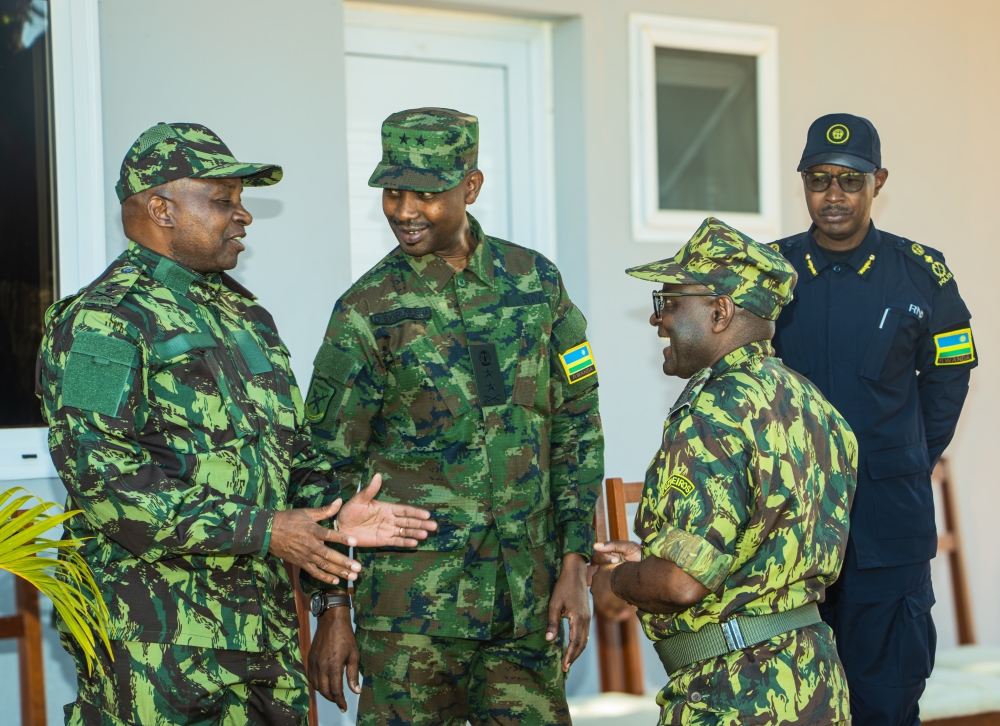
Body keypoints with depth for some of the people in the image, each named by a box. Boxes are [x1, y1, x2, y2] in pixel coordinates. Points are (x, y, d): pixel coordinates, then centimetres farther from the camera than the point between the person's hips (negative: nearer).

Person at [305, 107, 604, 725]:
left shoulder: (537, 281, 4)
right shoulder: (369, 310, -5)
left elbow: (576, 428, 8)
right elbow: (329, 467, -1)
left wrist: (575, 569, 2)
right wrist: (332, 612, -3)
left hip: (527, 598, 3)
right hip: (413, 601, -3)